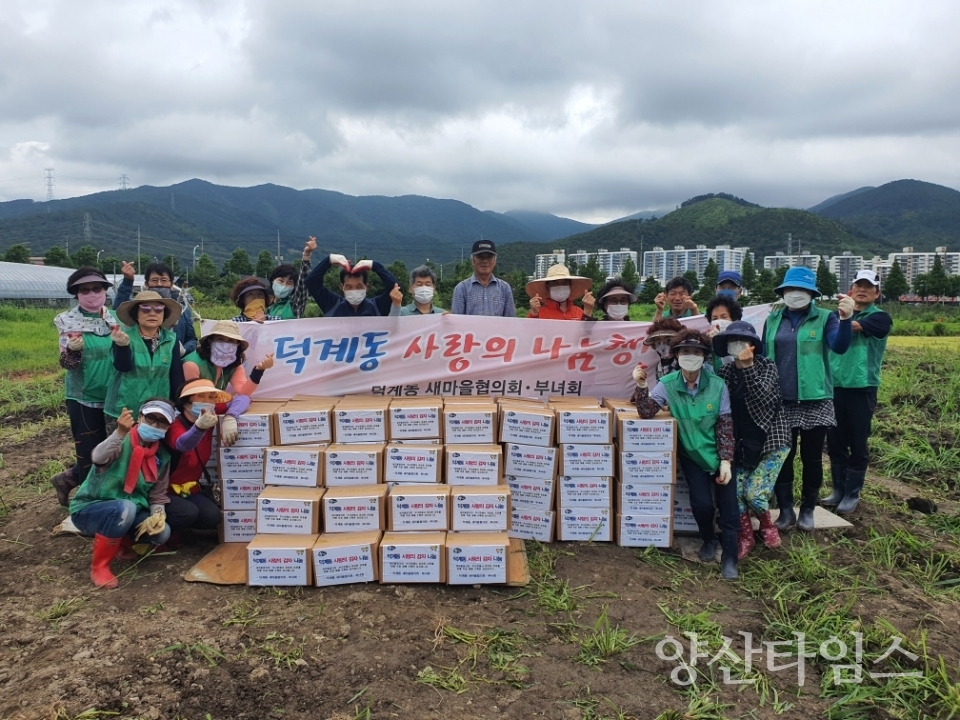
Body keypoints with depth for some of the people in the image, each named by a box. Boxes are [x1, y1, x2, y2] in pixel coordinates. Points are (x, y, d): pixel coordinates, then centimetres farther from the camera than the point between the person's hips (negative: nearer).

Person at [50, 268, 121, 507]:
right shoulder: (69, 322, -8)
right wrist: (72, 349, -32)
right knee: (90, 453, 1)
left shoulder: (114, 319, 4)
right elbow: (66, 364, -11)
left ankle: (68, 478, 34)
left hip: (112, 397, 5)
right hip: (83, 398, -5)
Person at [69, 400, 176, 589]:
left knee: (161, 532, -20)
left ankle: (122, 543, 13)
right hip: (88, 510, -5)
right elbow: (99, 458, -43)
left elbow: (158, 495, 4)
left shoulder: (162, 456, -1)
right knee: (125, 508, -36)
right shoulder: (121, 442, -20)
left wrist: (157, 515, -17)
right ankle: (99, 566, -15)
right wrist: (120, 433, -60)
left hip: (124, 512, 5)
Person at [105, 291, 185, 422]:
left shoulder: (171, 340, 0)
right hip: (125, 409, -2)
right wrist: (123, 345, -38)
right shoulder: (125, 336, -6)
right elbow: (123, 367, -19)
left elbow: (177, 375, 2)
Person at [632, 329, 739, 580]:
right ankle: (708, 540, 18)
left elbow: (725, 426, -7)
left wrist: (726, 460, -12)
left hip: (718, 454, 0)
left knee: (728, 506, -7)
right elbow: (647, 412, -19)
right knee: (702, 503, -15)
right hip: (692, 455, 0)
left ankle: (729, 557, 14)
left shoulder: (717, 385, -11)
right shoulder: (667, 384, -9)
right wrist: (641, 386, -35)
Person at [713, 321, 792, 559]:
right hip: (741, 443, 3)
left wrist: (747, 366, -26)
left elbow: (762, 398, -24)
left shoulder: (767, 367, -6)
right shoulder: (725, 372, 2)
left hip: (770, 439, -3)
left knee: (754, 493, -12)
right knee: (734, 491, -10)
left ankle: (767, 525, 22)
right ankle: (746, 536, 15)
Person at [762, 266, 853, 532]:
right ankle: (785, 510, 17)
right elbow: (764, 357, 9)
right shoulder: (773, 319, 7)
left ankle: (807, 509, 22)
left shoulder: (824, 318, -1)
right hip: (780, 401, 2)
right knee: (782, 456, 6)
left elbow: (839, 347, -19)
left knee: (812, 457, 8)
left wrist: (846, 319, -36)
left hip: (815, 400, -2)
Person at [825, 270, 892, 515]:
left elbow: (852, 327, -19)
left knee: (857, 444, 4)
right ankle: (838, 489, 23)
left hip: (861, 389, -4)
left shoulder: (879, 317, -2)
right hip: (835, 387, 4)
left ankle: (852, 494, 15)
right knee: (834, 442, 10)